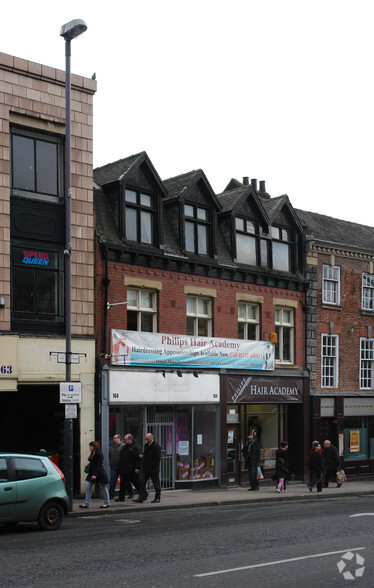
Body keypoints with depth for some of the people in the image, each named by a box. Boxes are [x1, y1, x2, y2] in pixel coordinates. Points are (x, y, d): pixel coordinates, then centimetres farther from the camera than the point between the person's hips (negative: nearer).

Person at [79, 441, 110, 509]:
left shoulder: (99, 455, -16)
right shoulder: (92, 454, 10)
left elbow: (99, 465, -21)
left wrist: (95, 474, -28)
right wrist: (89, 459, 3)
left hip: (99, 473, -9)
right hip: (92, 473, 9)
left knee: (103, 488, 4)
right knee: (88, 487, 1)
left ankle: (107, 503, 17)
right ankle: (86, 504, 3)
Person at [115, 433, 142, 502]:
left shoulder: (136, 447, -10)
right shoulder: (124, 447, 16)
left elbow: (139, 458, -16)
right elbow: (121, 458, 22)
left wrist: (137, 468, -21)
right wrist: (119, 467, 17)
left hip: (132, 470, -7)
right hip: (124, 470, 7)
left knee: (137, 483, 1)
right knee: (123, 484, 7)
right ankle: (121, 497, 12)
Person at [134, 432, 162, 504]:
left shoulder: (156, 446, -11)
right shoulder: (146, 445, 13)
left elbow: (157, 459, -15)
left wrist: (153, 468, -17)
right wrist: (143, 465, 11)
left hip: (153, 469, -7)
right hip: (145, 468, 7)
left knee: (156, 484, 4)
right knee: (141, 481, -2)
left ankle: (157, 498, 14)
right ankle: (141, 497, 0)